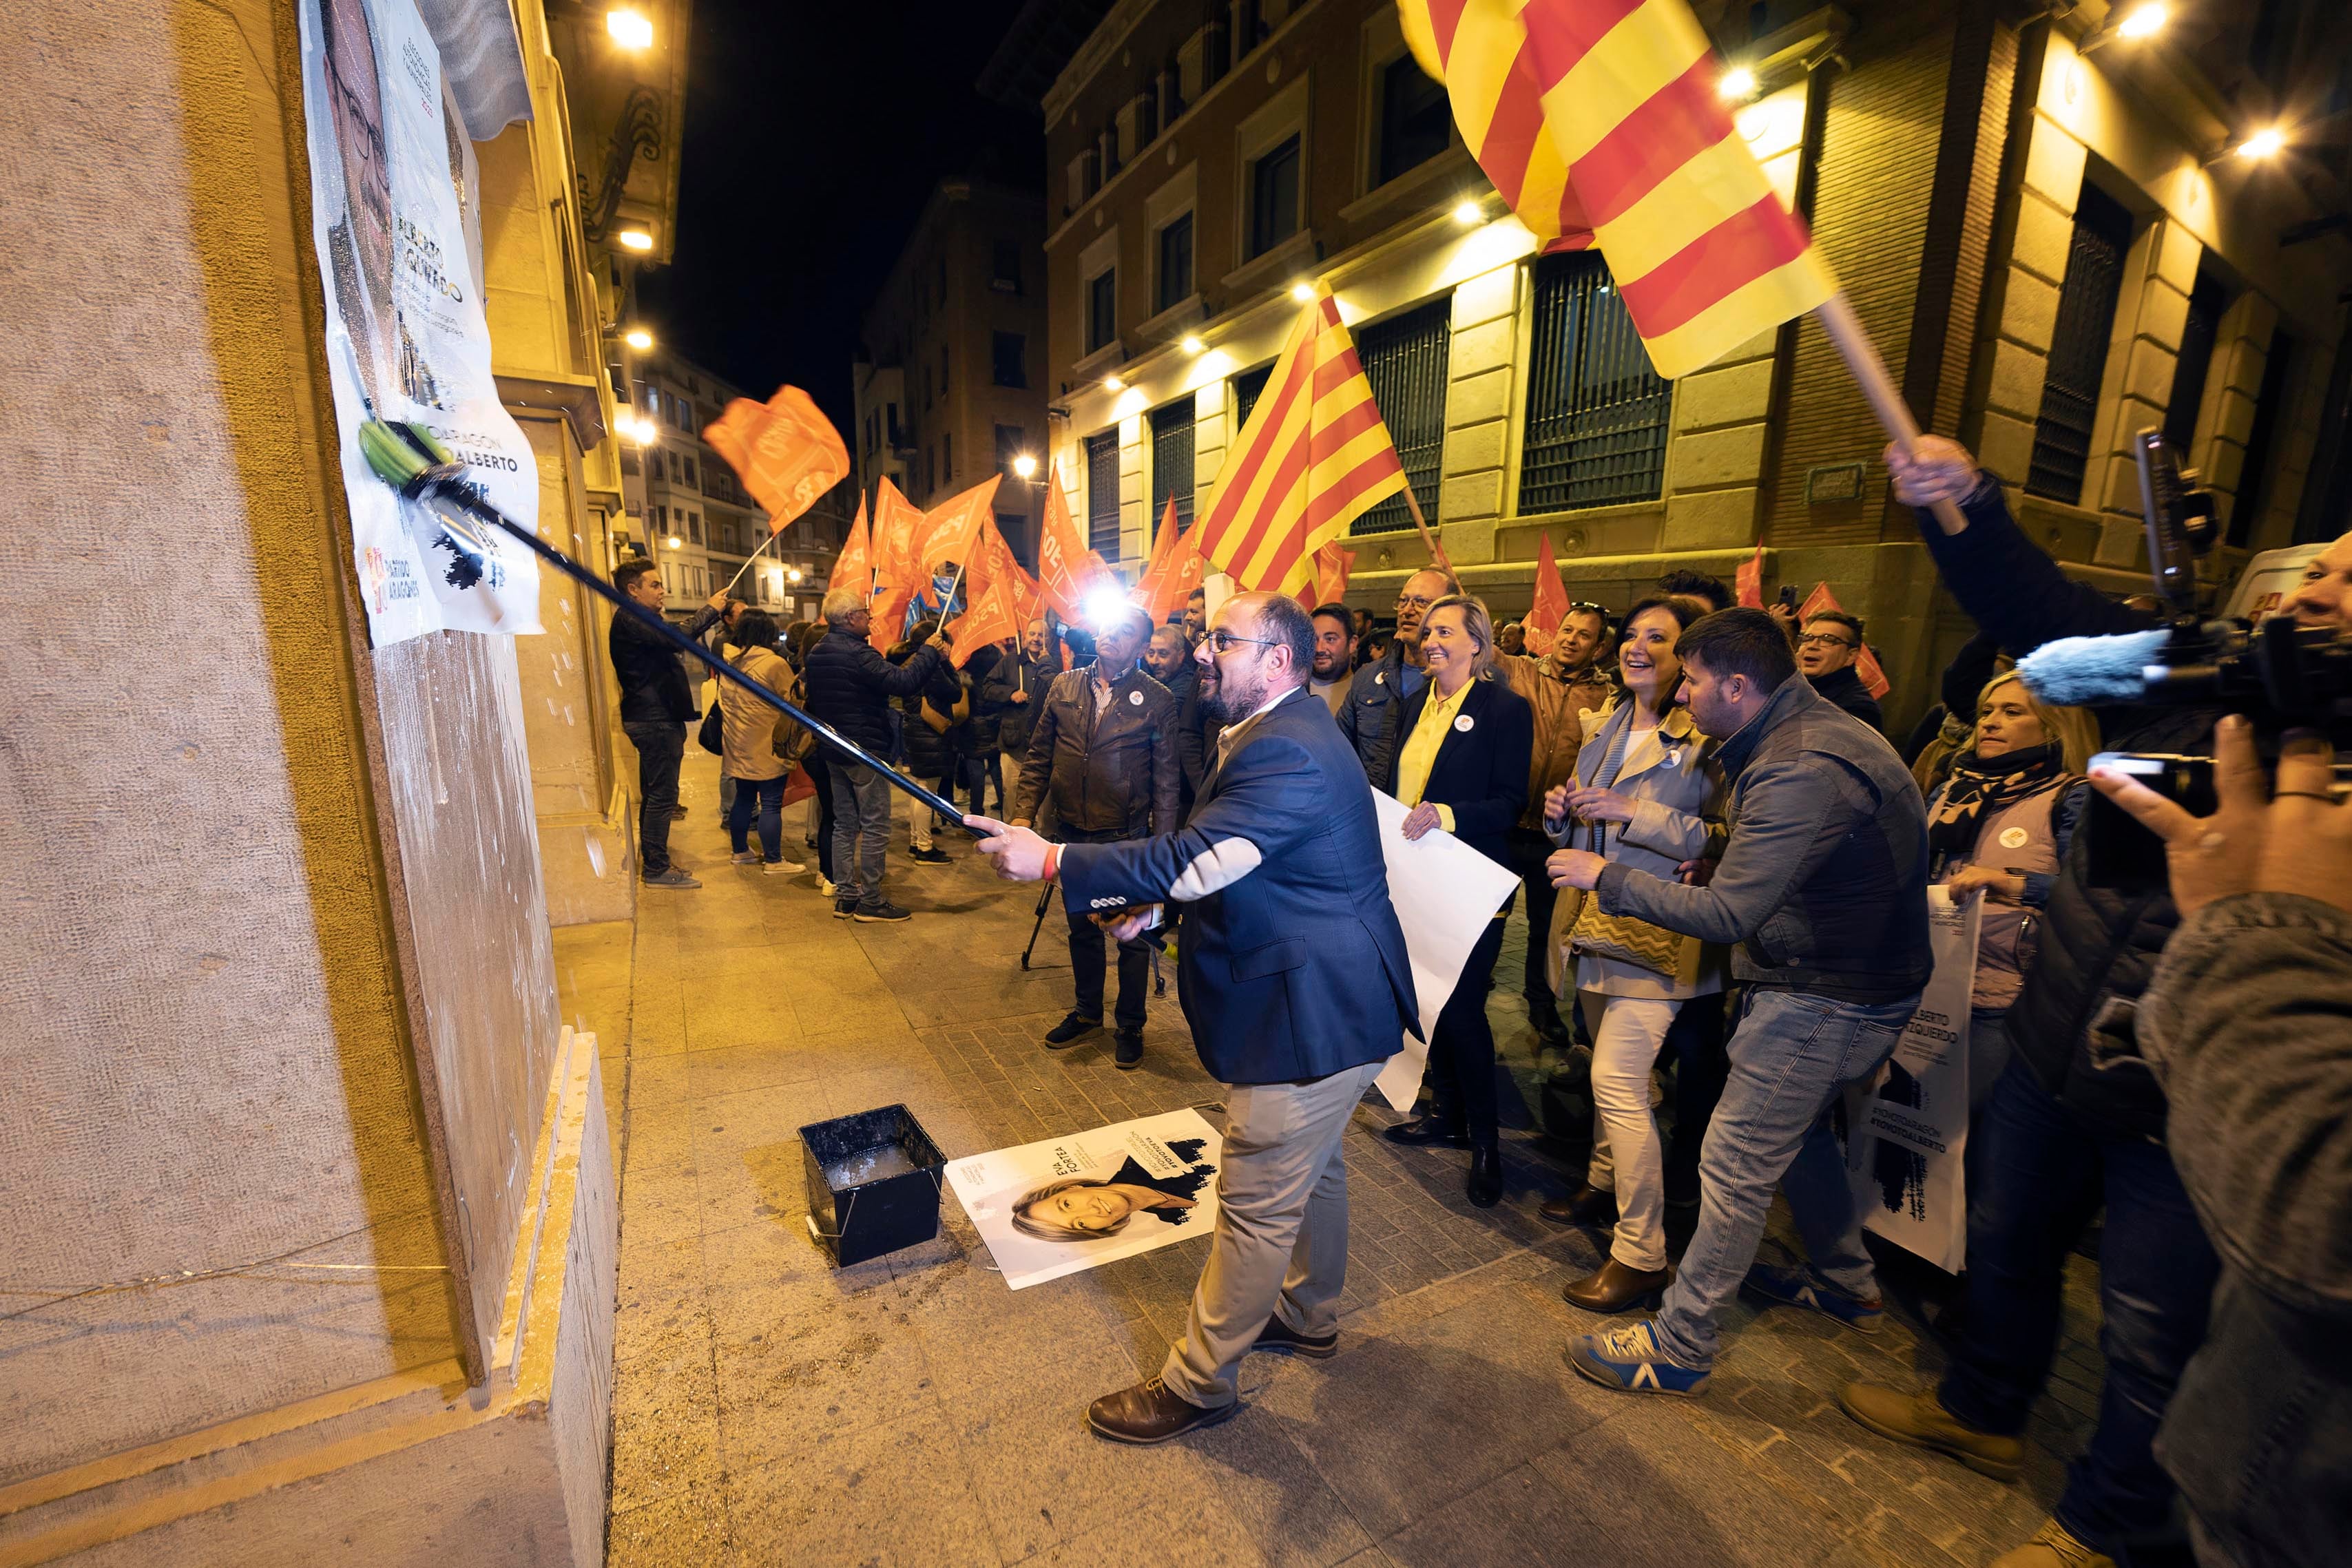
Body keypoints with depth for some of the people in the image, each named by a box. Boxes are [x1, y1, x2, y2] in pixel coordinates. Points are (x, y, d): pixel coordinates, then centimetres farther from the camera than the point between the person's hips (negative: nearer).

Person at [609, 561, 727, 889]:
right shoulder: (629, 621, -15)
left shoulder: (639, 621, 20)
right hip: (654, 721, -11)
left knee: (654, 794, 17)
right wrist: (710, 609, -19)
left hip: (656, 720, 11)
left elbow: (672, 642, 24)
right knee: (662, 795, -7)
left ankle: (652, 861, 26)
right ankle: (656, 869, 0)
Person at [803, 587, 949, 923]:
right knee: (875, 828, -1)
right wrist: (929, 652, -16)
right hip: (865, 750, -9)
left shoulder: (817, 653, 9)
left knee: (844, 825, 15)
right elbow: (903, 682, -28)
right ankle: (870, 902, 5)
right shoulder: (856, 653, -20)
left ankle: (845, 897, 20)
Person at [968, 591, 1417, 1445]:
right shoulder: (1281, 735, 10)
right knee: (1311, 1167, 26)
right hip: (1319, 999, 11)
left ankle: (1197, 1381, 25)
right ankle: (1308, 1313, 49)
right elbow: (1224, 861, 17)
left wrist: (1051, 860, -29)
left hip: (1312, 1013, -11)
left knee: (1258, 1203, 6)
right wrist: (1155, 902, 4)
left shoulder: (1287, 751, -25)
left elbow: (1197, 859, -33)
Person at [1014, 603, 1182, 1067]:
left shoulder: (1157, 700, -6)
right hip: (1073, 833, 4)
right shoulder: (1064, 686, 4)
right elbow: (1039, 756, 9)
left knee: (1132, 935, 8)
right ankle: (1087, 1012, 38)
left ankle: (1130, 1027, 27)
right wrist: (1024, 812, -1)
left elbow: (1167, 780, -5)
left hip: (1127, 838, -4)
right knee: (1081, 927, 18)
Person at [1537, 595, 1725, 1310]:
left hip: (1656, 933, -7)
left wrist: (1635, 813, -23)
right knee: (1609, 1074, 19)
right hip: (1597, 921, 7)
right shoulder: (1607, 725, 12)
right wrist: (1561, 812, -1)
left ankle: (1641, 1256, 6)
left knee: (1617, 1082, -8)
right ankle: (1604, 1185, 39)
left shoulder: (1708, 735, -12)